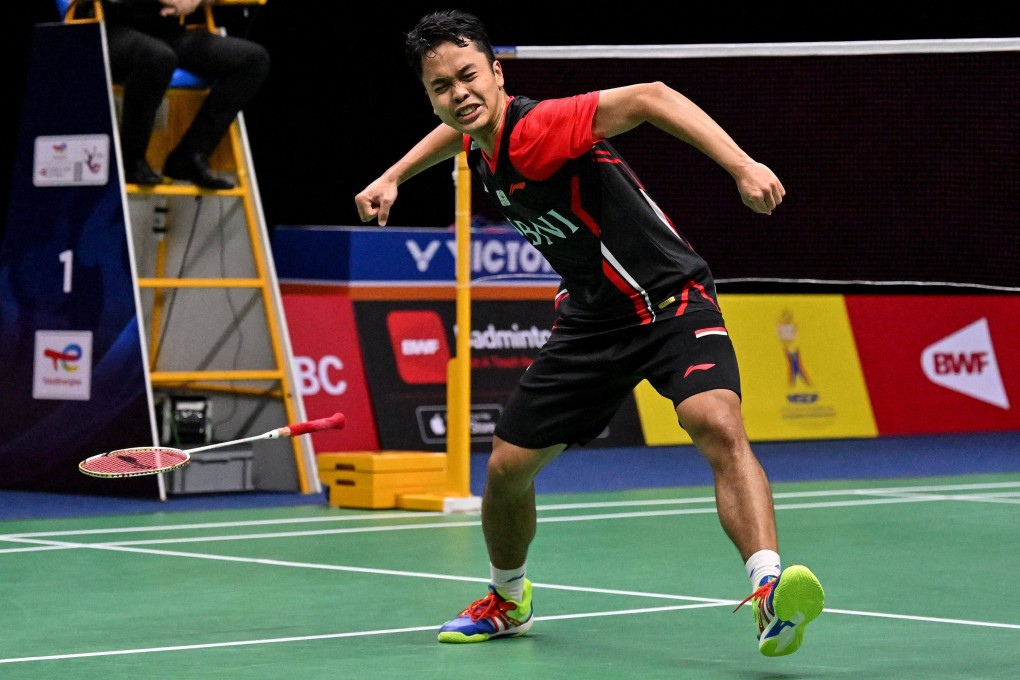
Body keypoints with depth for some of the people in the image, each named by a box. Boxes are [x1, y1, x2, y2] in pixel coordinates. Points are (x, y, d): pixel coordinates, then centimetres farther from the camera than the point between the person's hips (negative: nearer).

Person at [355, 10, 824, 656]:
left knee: (719, 426, -35)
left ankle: (770, 593, -47)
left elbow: (649, 98, -38)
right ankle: (508, 600, 38)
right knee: (507, 467, 10)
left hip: (671, 302, -8)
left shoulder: (537, 128, -24)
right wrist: (393, 177, 27)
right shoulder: (480, 141, 2)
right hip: (592, 319, 8)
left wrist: (742, 166, -49)